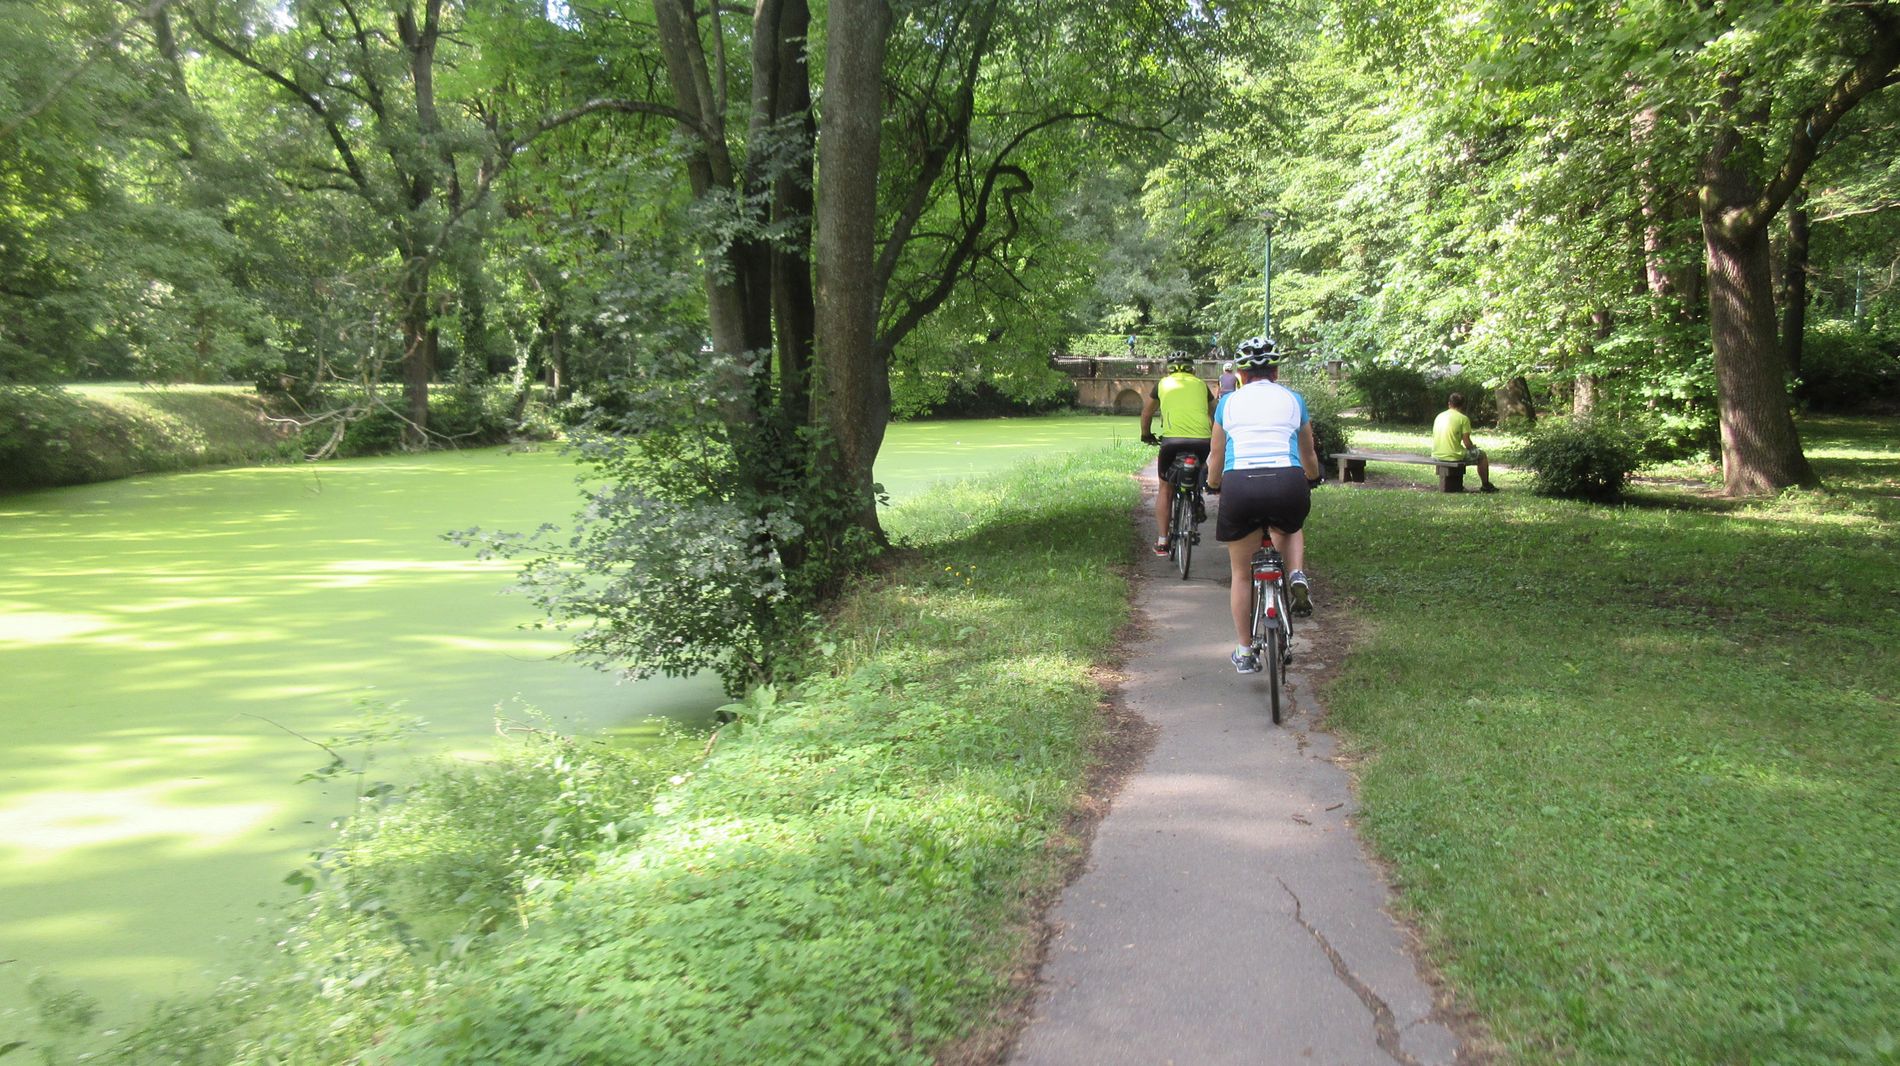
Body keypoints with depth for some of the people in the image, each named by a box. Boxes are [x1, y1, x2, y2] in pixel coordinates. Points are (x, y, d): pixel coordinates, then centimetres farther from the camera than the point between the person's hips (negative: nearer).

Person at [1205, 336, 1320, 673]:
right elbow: (1309, 457, 30)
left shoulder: (1229, 402, 16)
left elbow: (1217, 458, 23)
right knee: (1290, 528, 36)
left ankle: (1244, 652, 20)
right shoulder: (1293, 399, 18)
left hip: (1239, 484, 0)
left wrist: (1213, 486, 44)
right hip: (1288, 482, 1)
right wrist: (1312, 479, 52)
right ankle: (1297, 575, 8)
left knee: (1241, 572, 17)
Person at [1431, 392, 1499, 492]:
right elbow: (1467, 443, -11)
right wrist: (1473, 447, 14)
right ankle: (1486, 486, 28)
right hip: (1453, 456, -6)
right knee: (1482, 454, 18)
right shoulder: (1463, 418, -8)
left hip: (1436, 455, 6)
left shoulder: (1439, 416, 8)